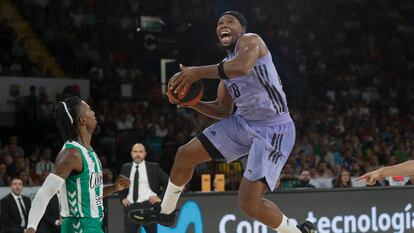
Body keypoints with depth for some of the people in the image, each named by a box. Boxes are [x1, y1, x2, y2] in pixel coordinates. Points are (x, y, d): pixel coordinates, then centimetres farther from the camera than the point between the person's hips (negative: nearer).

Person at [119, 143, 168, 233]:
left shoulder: (154, 167, 4)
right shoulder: (126, 168, 13)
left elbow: (168, 182, 6)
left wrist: (161, 197, -2)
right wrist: (123, 198, 14)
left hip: (148, 205, -2)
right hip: (131, 207, 2)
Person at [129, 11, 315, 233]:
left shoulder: (250, 40, -11)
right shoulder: (225, 66, 14)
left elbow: (243, 67, -35)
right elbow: (223, 110, 20)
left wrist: (199, 72, -30)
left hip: (274, 129, -9)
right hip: (243, 122, 9)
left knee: (249, 202, -19)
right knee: (185, 154, 11)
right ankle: (166, 211, 32)